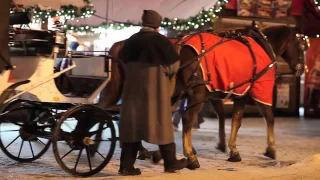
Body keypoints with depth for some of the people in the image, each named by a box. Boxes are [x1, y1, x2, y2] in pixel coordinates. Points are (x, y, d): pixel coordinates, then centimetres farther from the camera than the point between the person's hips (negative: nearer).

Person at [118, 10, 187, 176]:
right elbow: (174, 64, -9)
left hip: (132, 88, 5)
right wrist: (167, 75, 10)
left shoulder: (131, 40, 6)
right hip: (155, 89, -5)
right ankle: (170, 162, 18)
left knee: (132, 124, 8)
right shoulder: (161, 40, -9)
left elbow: (122, 60, 13)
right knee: (161, 124, 7)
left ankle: (127, 166, 6)